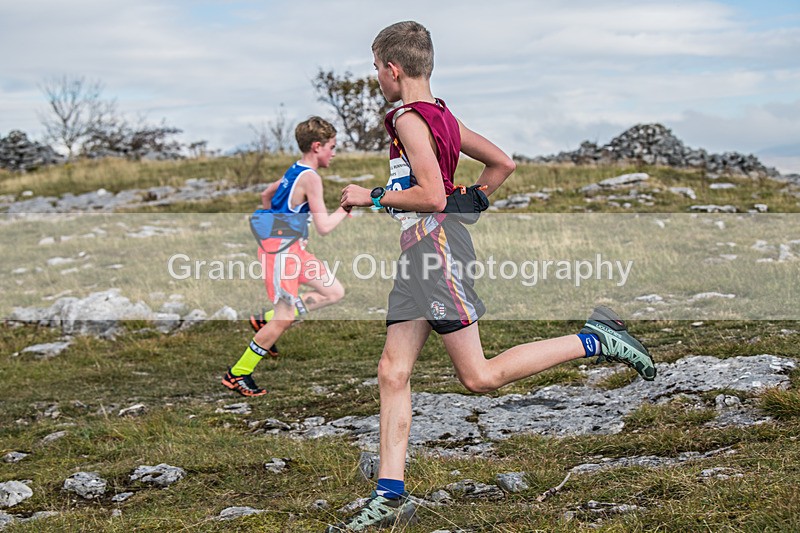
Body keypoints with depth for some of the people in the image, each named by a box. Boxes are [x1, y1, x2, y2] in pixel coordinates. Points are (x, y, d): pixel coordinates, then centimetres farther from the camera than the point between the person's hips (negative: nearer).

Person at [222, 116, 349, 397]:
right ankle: (237, 374, 4)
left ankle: (265, 321, 15)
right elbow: (324, 226, -21)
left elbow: (266, 195, 26)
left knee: (334, 292, 11)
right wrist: (345, 209, -7)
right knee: (285, 317, -7)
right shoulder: (311, 177, -18)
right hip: (281, 250, -10)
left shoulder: (295, 170, 10)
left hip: (293, 248, 10)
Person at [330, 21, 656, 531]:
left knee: (479, 375, -9)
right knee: (393, 371, 3)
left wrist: (372, 196, -8)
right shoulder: (442, 115, 18)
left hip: (435, 242, -10)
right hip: (419, 253, 10)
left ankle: (594, 340, -3)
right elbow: (503, 163, 23)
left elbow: (431, 195, -19)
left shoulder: (410, 118, -9)